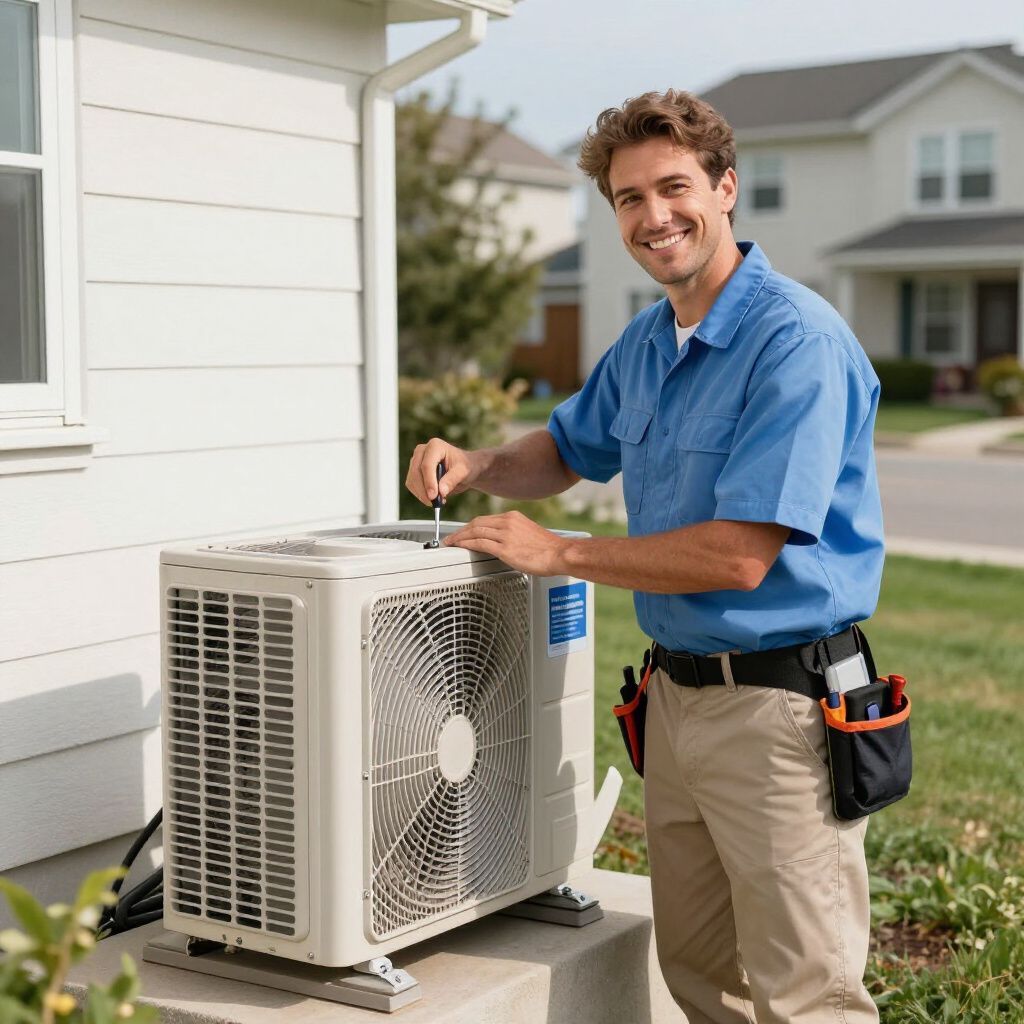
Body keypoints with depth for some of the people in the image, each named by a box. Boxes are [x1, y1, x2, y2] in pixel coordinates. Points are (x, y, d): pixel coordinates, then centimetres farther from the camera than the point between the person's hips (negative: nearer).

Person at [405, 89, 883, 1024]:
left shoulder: (798, 341, -18)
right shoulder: (644, 342, 10)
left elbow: (738, 557, -23)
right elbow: (570, 449, 28)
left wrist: (560, 553, -14)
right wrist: (475, 466, 6)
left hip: (780, 699, -8)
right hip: (676, 693, 8)